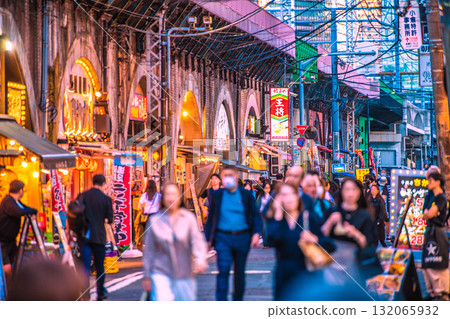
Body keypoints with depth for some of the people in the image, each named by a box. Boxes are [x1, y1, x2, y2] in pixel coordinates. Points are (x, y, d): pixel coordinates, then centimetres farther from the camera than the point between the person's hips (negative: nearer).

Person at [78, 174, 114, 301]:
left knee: (85, 265, -1)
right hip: (99, 236, -1)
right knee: (99, 265, 13)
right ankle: (101, 293, 22)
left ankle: (85, 294, -11)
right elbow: (110, 219, 0)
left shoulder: (82, 196, 0)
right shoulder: (106, 199, -4)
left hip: (84, 235, 1)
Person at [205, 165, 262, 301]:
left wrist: (256, 233, -10)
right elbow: (211, 217, 10)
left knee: (240, 273, 13)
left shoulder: (246, 195, 4)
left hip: (242, 238, 1)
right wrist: (208, 239, 6)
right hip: (223, 237, -1)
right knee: (223, 271, -12)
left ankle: (238, 301, 29)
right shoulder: (217, 195, 5)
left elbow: (255, 216, 5)